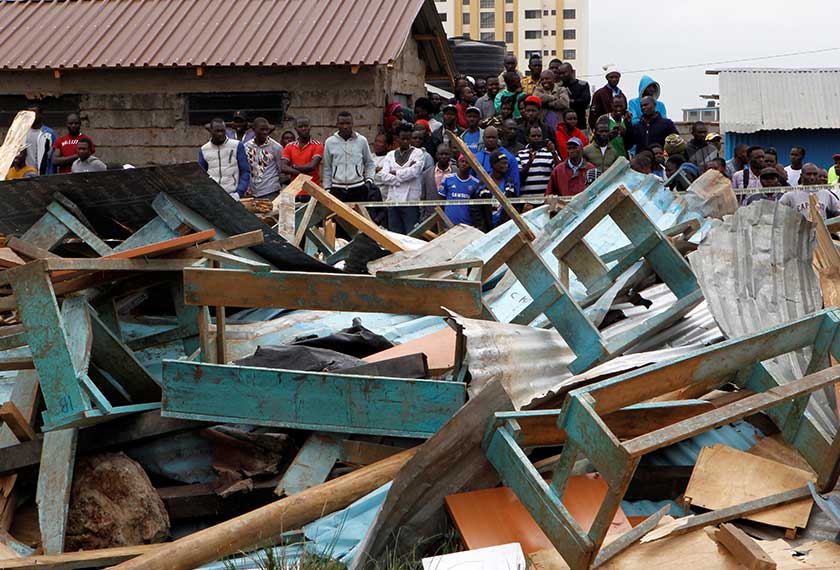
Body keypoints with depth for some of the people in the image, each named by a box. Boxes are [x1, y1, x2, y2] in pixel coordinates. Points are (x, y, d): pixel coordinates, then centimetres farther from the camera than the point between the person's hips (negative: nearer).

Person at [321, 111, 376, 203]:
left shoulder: (362, 140, 3)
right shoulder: (330, 142, 4)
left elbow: (369, 163, 14)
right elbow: (327, 168, 11)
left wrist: (369, 180, 0)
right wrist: (327, 188, 7)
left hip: (358, 189, 0)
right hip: (337, 190, 0)